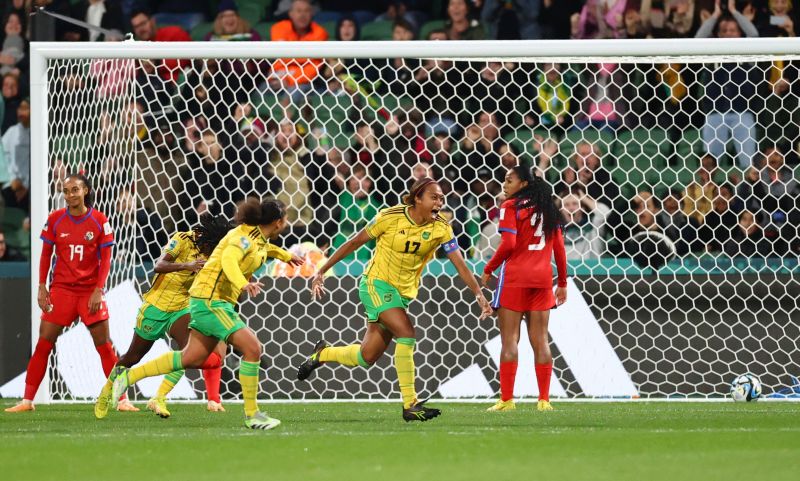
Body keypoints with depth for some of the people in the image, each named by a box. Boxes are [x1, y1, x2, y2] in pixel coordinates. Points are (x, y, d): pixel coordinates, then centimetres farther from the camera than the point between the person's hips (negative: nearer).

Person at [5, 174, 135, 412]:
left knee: (104, 345, -1)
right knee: (43, 344, -4)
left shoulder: (99, 220, -4)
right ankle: (27, 400, 1)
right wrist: (42, 287, -1)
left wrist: (98, 290, -10)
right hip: (61, 289, 1)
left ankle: (122, 399, 6)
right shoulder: (55, 219, -1)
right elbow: (46, 254, 6)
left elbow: (105, 258, -1)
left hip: (90, 291, -1)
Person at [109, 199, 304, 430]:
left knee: (192, 358, 12)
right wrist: (243, 284, -50)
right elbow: (229, 259, -34)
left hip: (216, 301, 10)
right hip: (210, 298, -10)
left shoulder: (258, 238, 12)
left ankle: (129, 375, 19)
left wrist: (285, 255, 49)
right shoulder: (246, 235, -16)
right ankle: (251, 414, -10)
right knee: (252, 348, -16)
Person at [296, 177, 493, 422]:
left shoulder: (441, 228, -6)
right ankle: (410, 405, -21)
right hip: (377, 284, -5)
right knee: (406, 333, -26)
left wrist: (478, 294, -23)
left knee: (367, 357, 4)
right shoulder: (391, 217, -14)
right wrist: (322, 271, -3)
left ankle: (322, 354, 33)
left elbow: (460, 264, -9)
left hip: (403, 292, 5)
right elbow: (354, 243, -5)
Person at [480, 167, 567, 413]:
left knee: (509, 339, -3)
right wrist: (562, 283, 17)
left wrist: (488, 270, -3)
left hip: (514, 276, -5)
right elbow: (559, 248, 12)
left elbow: (508, 244, -14)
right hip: (542, 278, 5)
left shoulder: (511, 207, -4)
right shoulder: (548, 209, 13)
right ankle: (544, 399, 1)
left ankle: (506, 399, -6)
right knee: (540, 340, 5)